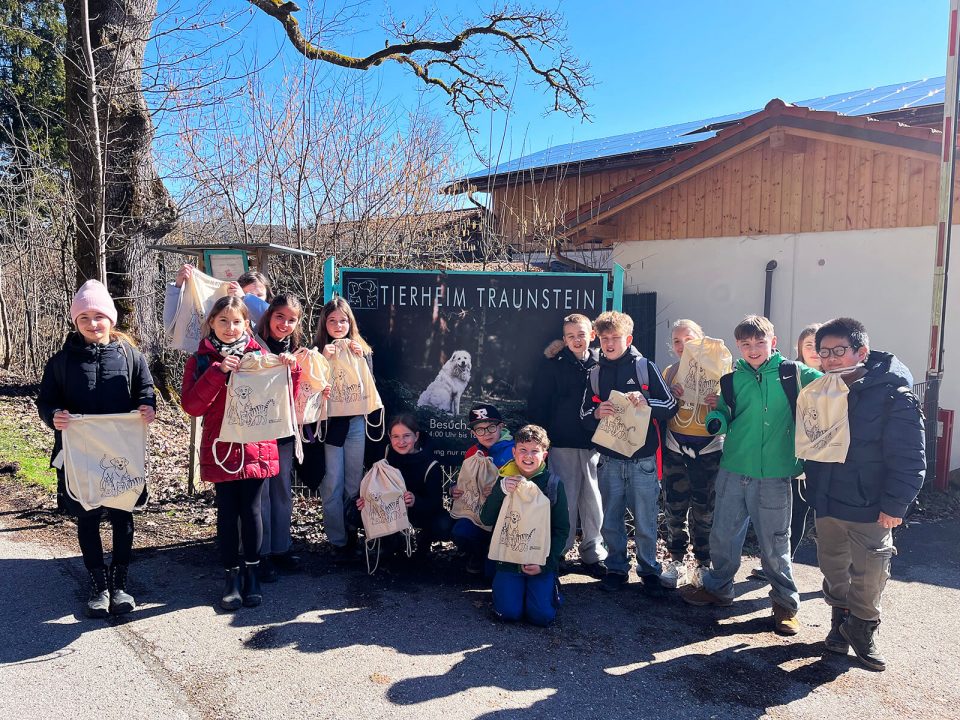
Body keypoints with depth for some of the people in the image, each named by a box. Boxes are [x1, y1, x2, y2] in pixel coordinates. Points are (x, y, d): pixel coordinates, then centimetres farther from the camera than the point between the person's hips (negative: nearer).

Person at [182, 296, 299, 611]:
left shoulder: (259, 356, 4)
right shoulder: (200, 360, 3)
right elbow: (191, 405, -9)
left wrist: (290, 369, -11)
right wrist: (218, 372, -18)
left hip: (256, 448, 0)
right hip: (221, 449, 0)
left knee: (251, 510, 6)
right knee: (227, 512, 6)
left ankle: (252, 573, 23)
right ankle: (231, 575, 22)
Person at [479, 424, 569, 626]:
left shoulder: (553, 483, -4)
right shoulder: (505, 480, 1)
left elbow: (562, 529, -1)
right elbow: (487, 520, -6)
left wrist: (545, 562, -11)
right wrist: (499, 491, -22)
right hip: (509, 558, 1)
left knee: (541, 615, -13)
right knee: (509, 613, -12)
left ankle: (551, 586, 17)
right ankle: (502, 584, 19)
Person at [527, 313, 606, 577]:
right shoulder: (554, 365, 0)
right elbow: (536, 404, -1)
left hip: (595, 443, 2)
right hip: (563, 444, -2)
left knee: (593, 498, 7)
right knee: (565, 500, 1)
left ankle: (593, 553, 22)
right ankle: (558, 553, 14)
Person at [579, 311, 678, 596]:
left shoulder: (645, 367, -1)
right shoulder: (596, 374, 9)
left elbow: (671, 406, -2)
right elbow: (584, 416, 9)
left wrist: (646, 402, -20)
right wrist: (596, 413, -13)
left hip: (643, 459, -3)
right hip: (609, 460, 3)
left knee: (646, 522, 4)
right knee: (611, 520, 10)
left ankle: (649, 570, 23)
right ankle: (616, 568, 26)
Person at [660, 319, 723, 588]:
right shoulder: (669, 373, 9)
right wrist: (669, 396, -7)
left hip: (709, 448, -2)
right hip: (675, 447, 3)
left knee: (705, 510, 4)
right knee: (674, 508, 5)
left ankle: (704, 564, 20)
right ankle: (677, 562, 19)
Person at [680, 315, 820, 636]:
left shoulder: (793, 373, -3)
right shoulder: (733, 379, 6)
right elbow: (722, 426, 9)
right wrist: (716, 411, -14)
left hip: (773, 475, -3)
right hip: (733, 469, 3)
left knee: (775, 543, 6)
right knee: (723, 534, 13)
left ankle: (786, 603, 26)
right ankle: (717, 588, 34)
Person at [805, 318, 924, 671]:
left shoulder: (894, 396, -16)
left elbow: (909, 458, -16)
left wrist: (894, 504, -18)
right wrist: (813, 490, 11)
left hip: (870, 509, -5)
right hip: (826, 503, 5)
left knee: (869, 576, 5)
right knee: (833, 569, 18)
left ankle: (861, 629, 28)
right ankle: (840, 619, 38)